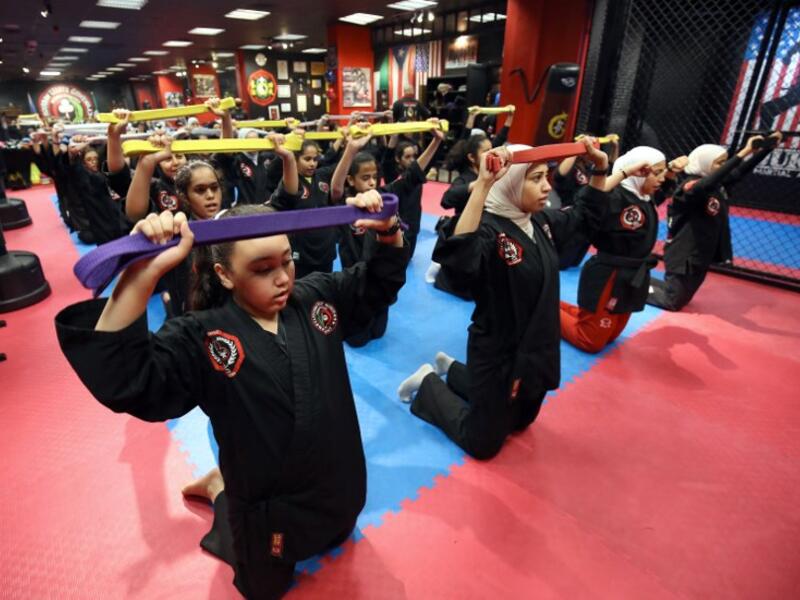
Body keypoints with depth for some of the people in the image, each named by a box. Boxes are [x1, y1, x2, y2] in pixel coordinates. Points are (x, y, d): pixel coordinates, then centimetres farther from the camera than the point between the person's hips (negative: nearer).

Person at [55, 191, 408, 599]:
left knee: (336, 539, 35)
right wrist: (143, 274, -49)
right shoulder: (201, 339, -24)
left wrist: (387, 230, -20)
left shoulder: (317, 297, -10)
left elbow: (381, 282, -1)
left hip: (338, 484, 5)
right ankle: (218, 490, 41)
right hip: (269, 509, -4)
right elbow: (121, 380, -38)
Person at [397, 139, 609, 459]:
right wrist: (483, 184, -51)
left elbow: (588, 216, 18)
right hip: (498, 355, -8)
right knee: (483, 443, 9)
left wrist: (601, 168, 6)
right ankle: (428, 384, 28)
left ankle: (451, 369, 44)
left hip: (537, 349, 8)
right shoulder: (487, 229, -25)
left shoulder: (541, 221, 0)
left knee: (519, 422, 30)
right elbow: (458, 254, -49)